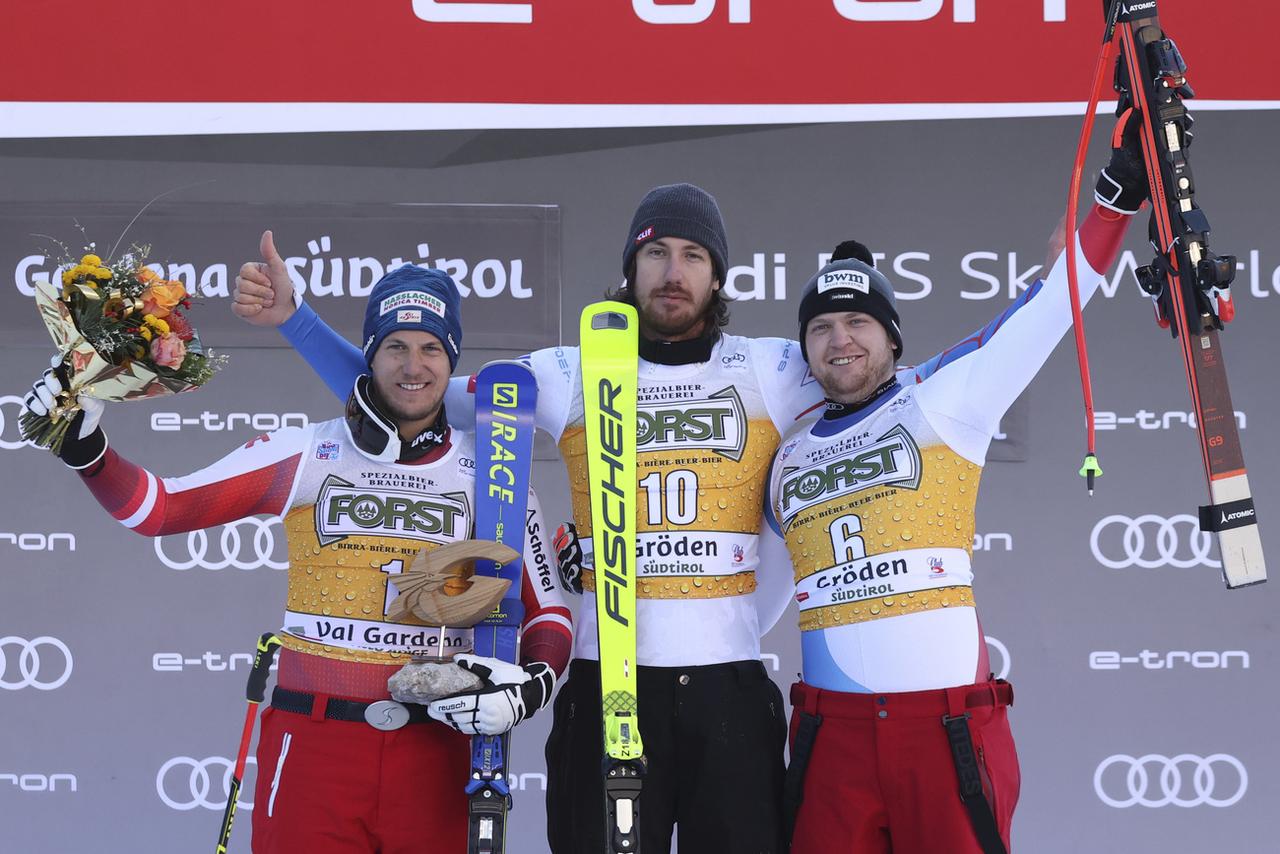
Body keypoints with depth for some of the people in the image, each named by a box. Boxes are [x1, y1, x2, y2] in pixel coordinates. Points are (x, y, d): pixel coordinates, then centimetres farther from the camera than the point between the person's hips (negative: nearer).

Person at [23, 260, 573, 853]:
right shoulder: (303, 455, 2)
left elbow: (547, 612, 9)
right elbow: (157, 509, 1)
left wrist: (532, 688, -9)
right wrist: (83, 442, -13)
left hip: (432, 753, 1)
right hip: (311, 742, -1)